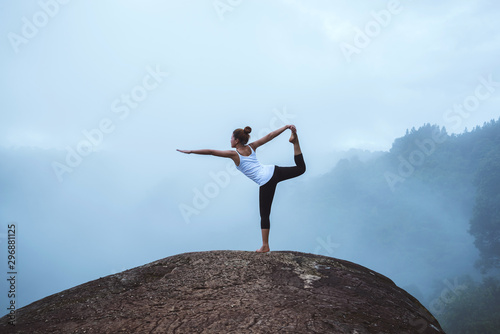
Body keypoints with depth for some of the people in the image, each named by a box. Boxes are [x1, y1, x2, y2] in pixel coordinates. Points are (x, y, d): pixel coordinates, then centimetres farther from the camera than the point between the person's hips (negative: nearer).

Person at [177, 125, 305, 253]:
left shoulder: (234, 154, 0)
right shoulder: (251, 147, 13)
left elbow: (211, 152, -1)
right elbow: (270, 136, 12)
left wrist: (190, 151, 2)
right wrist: (286, 127, 17)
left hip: (266, 182, -5)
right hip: (273, 170, 5)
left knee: (264, 215, 3)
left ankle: (265, 246, 7)